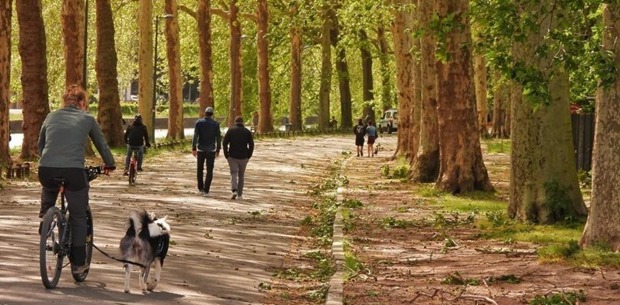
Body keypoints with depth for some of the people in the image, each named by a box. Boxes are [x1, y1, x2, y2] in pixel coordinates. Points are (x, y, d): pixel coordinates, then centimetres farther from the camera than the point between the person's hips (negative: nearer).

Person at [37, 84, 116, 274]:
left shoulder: (52, 117, 18)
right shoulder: (87, 119, 11)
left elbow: (40, 145, 28)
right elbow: (102, 145, 20)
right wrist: (109, 164, 38)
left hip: (46, 170, 3)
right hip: (73, 171, -3)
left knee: (48, 194, 41)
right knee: (78, 217, 13)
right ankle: (78, 263, 14)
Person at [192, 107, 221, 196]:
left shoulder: (199, 122, -3)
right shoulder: (215, 124, -3)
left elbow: (195, 136, -10)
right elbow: (218, 138, -2)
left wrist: (193, 148, -8)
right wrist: (218, 150, 8)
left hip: (200, 149, 1)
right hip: (211, 150, -1)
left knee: (200, 169, 19)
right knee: (209, 171, 3)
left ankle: (200, 188, 22)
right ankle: (206, 190, -5)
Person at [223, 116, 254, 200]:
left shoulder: (230, 130, 0)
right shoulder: (247, 132, 2)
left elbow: (225, 143, -6)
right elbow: (251, 145, -4)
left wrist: (226, 155, 1)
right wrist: (248, 156, 4)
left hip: (232, 156, -1)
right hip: (243, 157, 1)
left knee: (233, 173, 0)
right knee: (241, 175, 13)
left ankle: (234, 190, -24)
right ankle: (239, 195, 14)